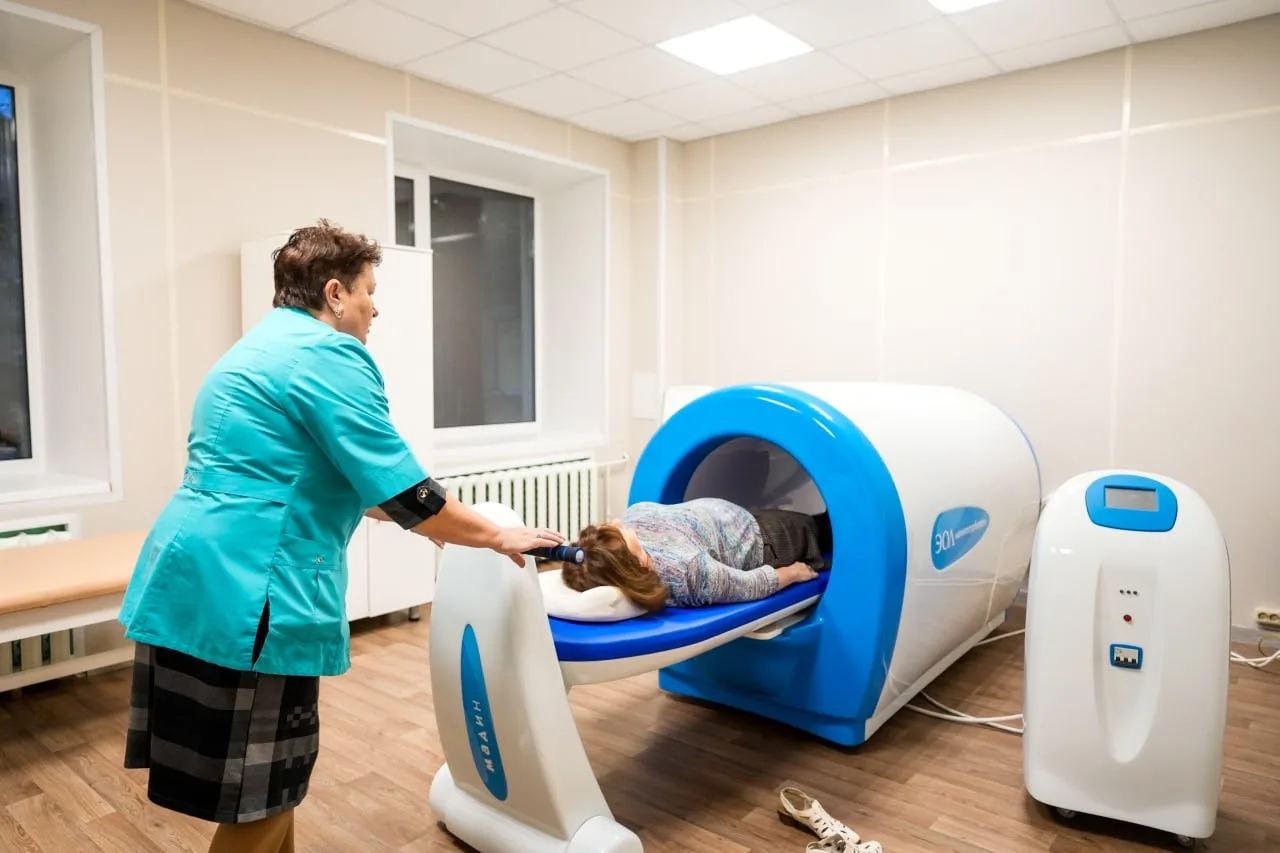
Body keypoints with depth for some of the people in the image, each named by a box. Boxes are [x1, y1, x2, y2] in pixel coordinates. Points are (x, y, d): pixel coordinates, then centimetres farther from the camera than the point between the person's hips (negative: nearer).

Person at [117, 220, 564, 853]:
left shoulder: (265, 345, 19)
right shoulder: (327, 354, -13)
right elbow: (401, 489, -17)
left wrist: (422, 515, 27)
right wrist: (496, 536, -4)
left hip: (199, 580, 10)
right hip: (242, 593, -10)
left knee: (268, 777, 23)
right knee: (260, 794, 5)